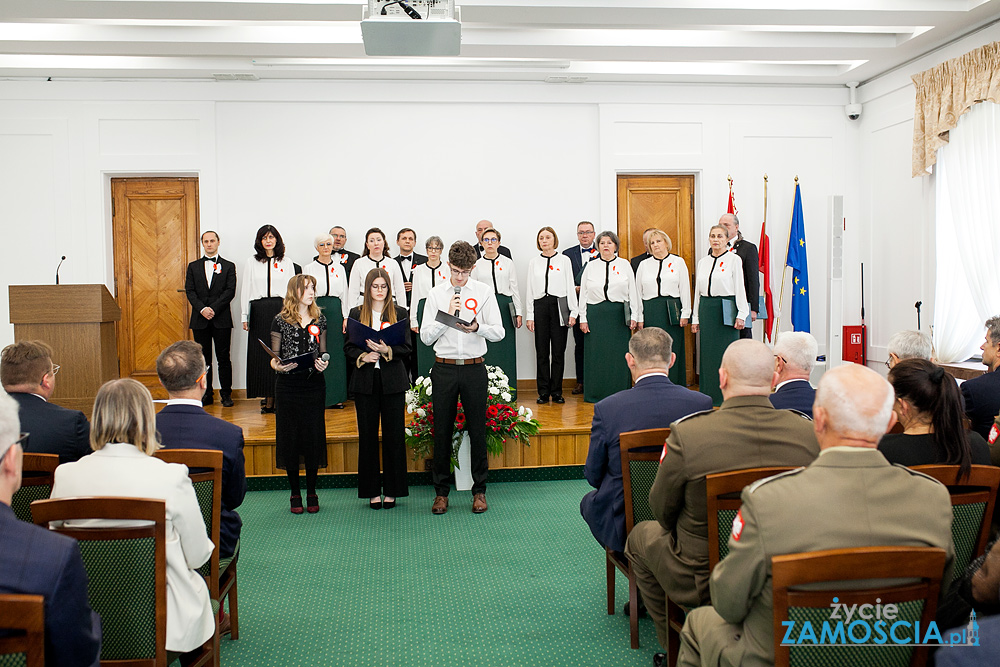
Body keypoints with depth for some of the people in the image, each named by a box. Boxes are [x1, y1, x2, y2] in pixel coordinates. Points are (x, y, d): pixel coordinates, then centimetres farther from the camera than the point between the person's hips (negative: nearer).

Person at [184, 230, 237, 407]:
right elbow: (190, 291, 4)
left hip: (221, 319, -2)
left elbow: (230, 291, -3)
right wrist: (202, 309, -11)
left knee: (223, 357, -1)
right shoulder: (193, 266, 13)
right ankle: (206, 393, 11)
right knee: (203, 358, 4)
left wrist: (214, 308, -13)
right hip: (200, 319, 2)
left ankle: (226, 394, 5)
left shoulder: (228, 266, 7)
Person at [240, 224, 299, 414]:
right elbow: (246, 290, 10)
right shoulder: (251, 262, 11)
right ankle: (267, 397, 6)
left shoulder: (287, 263, 9)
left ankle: (274, 398, 1)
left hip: (281, 311, -1)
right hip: (259, 311, 1)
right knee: (260, 354, -1)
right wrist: (244, 316, 4)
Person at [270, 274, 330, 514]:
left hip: (314, 384, 2)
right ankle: (295, 494, 14)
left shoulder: (319, 319, 9)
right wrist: (277, 366, -19)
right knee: (290, 437, 3)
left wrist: (323, 363, -8)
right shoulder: (281, 320, 1)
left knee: (314, 436, 3)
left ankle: (311, 493, 15)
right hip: (288, 385, -2)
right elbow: (274, 356, 2)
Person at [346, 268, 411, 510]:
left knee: (394, 435, 1)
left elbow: (406, 347, 0)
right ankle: (372, 491, 13)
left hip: (392, 380, -1)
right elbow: (348, 347, 7)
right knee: (367, 435, 3)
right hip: (365, 380, 1)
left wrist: (387, 350, -17)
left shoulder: (399, 313, 6)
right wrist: (362, 356, -12)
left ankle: (392, 490, 11)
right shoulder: (357, 313, 9)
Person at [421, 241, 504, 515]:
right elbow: (426, 336, 0)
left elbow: (499, 332, 0)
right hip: (444, 368, 1)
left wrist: (477, 327, -19)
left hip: (474, 368, 0)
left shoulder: (484, 292, 3)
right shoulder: (435, 295, 4)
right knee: (442, 431, 6)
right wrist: (447, 314, -12)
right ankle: (441, 492, 17)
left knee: (477, 430, 5)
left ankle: (479, 491, 18)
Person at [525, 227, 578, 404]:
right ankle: (543, 392, 9)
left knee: (559, 351, 1)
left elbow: (570, 286, 4)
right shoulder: (534, 262, 9)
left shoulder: (564, 260, 6)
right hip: (540, 306, 1)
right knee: (541, 351, 2)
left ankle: (557, 391, 9)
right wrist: (529, 315, 3)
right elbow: (529, 289, 9)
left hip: (559, 306, -1)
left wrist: (573, 312, -3)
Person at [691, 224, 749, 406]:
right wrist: (695, 318, 12)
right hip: (706, 309, 5)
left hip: (726, 308, -5)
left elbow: (740, 288, -4)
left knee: (726, 350, -5)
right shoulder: (703, 262, 12)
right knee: (708, 351, 5)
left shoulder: (734, 260, -2)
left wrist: (741, 314, -10)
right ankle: (709, 393, 13)